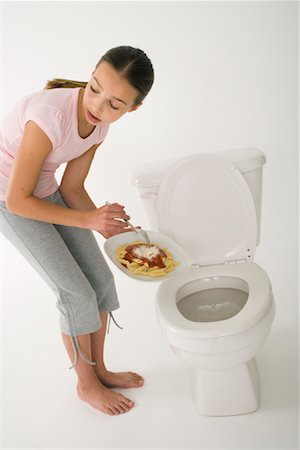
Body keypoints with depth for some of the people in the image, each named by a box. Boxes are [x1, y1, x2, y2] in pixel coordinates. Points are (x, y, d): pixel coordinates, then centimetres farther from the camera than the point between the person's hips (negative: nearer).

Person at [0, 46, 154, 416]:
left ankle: (99, 370, 27)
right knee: (77, 293, -6)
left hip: (45, 191, 7)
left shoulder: (99, 123, -9)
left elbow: (71, 188, -2)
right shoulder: (51, 115, -34)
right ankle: (86, 384, 19)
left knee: (101, 279, 5)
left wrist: (109, 226, -15)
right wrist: (86, 220, -24)